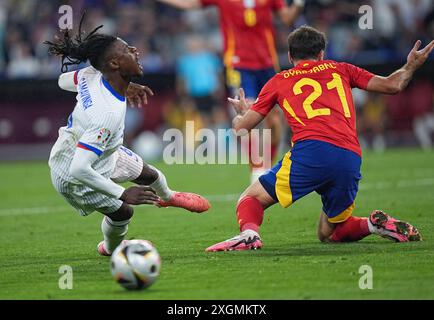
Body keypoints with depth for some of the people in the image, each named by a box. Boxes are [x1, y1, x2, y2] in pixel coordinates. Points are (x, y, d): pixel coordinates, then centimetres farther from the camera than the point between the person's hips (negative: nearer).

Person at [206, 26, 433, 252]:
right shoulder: (339, 69, 26)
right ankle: (375, 224, -3)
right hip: (351, 160, 3)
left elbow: (241, 127, 24)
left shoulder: (279, 81, 21)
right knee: (328, 234, 23)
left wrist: (242, 114, 48)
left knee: (251, 199, 9)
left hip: (310, 151, -3)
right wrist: (411, 67, 46)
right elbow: (393, 85, 25)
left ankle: (249, 233, -24)